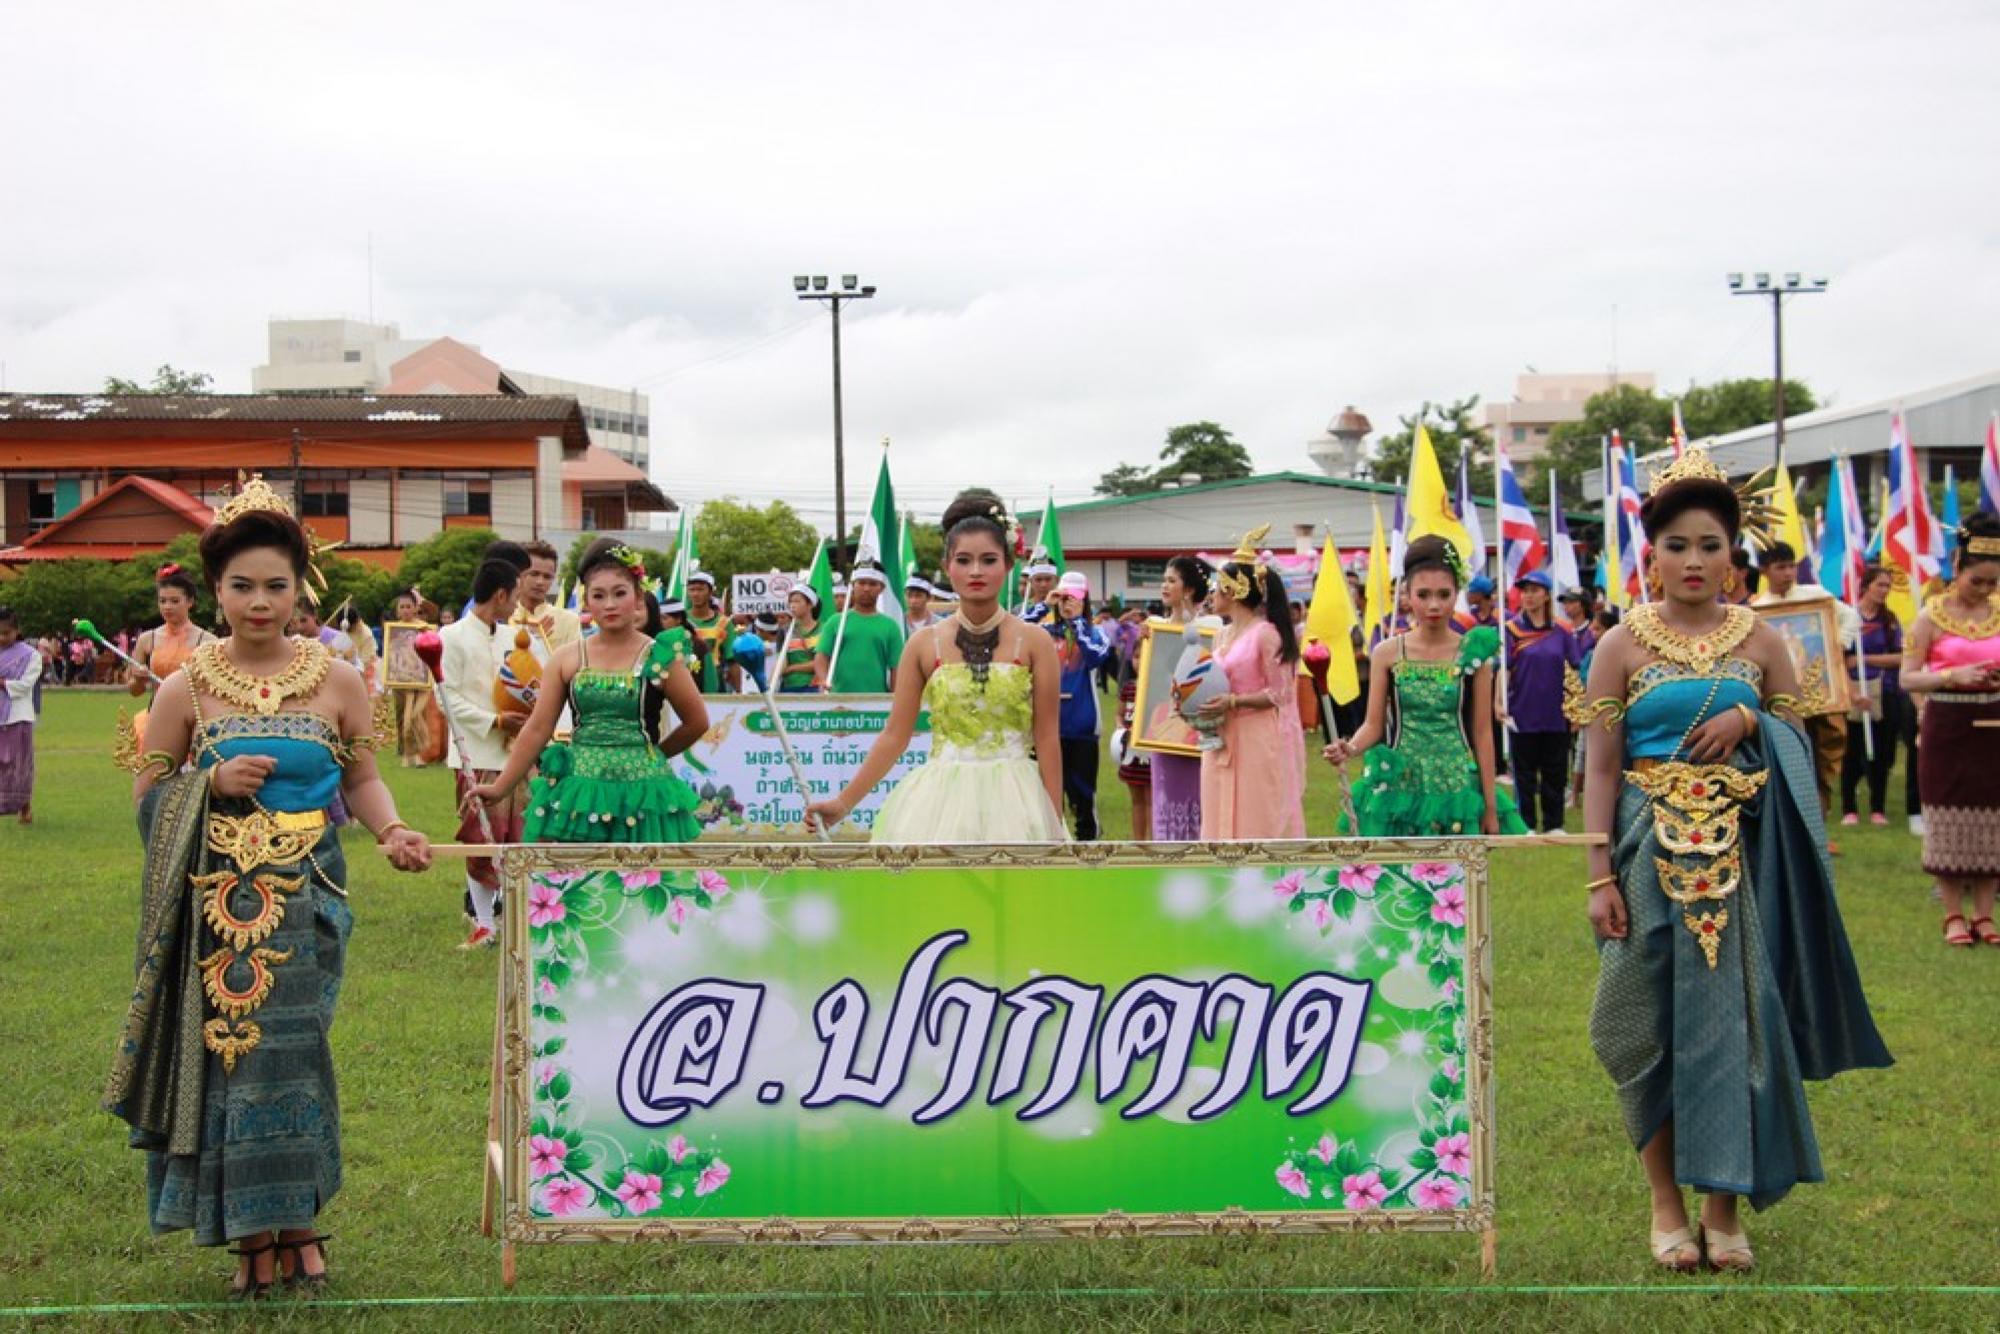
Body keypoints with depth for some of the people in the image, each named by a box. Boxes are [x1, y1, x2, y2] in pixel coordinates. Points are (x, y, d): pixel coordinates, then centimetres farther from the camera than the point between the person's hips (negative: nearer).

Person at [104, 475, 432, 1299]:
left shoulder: (337, 681, 3)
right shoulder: (187, 689, 2)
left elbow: (362, 779, 9)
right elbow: (148, 796, 7)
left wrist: (391, 831, -9)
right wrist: (213, 783, -10)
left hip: (305, 898, 0)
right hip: (217, 903, 1)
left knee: (288, 1051, -5)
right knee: (227, 1052, 1)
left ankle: (293, 1222, 12)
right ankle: (257, 1232, 13)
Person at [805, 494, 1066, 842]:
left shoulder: (1035, 643, -1)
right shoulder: (924, 644, 3)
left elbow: (1047, 739, -2)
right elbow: (895, 735, 5)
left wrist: (1055, 826, -5)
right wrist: (843, 803, 1)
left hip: (1013, 800, -1)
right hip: (941, 799, 1)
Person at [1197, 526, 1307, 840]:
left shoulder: (1266, 633, -11)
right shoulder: (1222, 634, 14)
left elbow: (1279, 693, -12)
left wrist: (1233, 703, -20)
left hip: (1258, 743, -8)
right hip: (1223, 741, 8)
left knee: (1259, 825, -4)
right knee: (1224, 822, 8)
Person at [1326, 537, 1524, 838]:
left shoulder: (1472, 654, 0)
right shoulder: (1387, 654, 1)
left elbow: (1482, 732, 2)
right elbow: (1374, 724, 3)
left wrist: (1490, 807, 2)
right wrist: (1350, 749, -19)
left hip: (1455, 791, 0)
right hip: (1398, 788, 0)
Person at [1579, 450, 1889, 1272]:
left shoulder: (1761, 642, 7)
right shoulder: (1622, 647, 1)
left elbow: (1799, 750, 12)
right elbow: (1602, 768, -2)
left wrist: (1751, 721, -9)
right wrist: (1600, 876, -9)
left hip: (1740, 857, 1)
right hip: (1652, 855, -1)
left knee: (1733, 1018, 0)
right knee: (1655, 1022, 2)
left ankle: (1724, 1205, 10)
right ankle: (1666, 1202, 13)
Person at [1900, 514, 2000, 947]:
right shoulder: (1932, 614, -4)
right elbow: (1907, 678, -6)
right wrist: (1953, 676, -20)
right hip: (1946, 727, -3)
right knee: (1948, 817, 1)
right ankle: (1954, 915, 11)